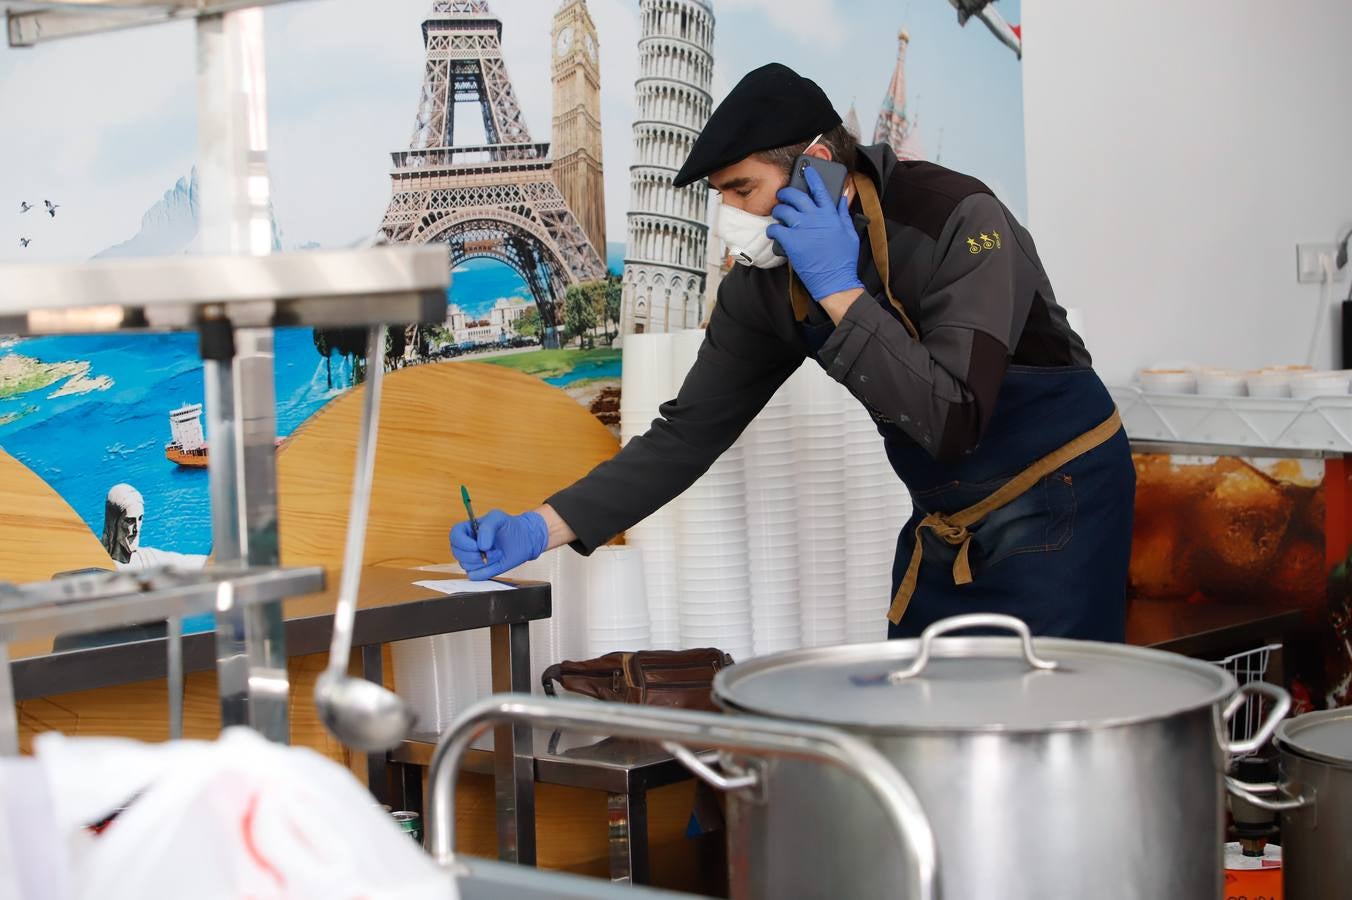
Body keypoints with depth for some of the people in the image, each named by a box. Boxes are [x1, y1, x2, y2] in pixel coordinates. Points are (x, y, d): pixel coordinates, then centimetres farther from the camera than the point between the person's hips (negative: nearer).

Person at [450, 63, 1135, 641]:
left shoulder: (956, 220, -26)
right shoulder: (764, 285, -7)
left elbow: (954, 422, -34)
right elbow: (690, 433, -3)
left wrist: (839, 291, -32)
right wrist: (543, 529, -13)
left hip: (1055, 502, -6)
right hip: (945, 522, 6)